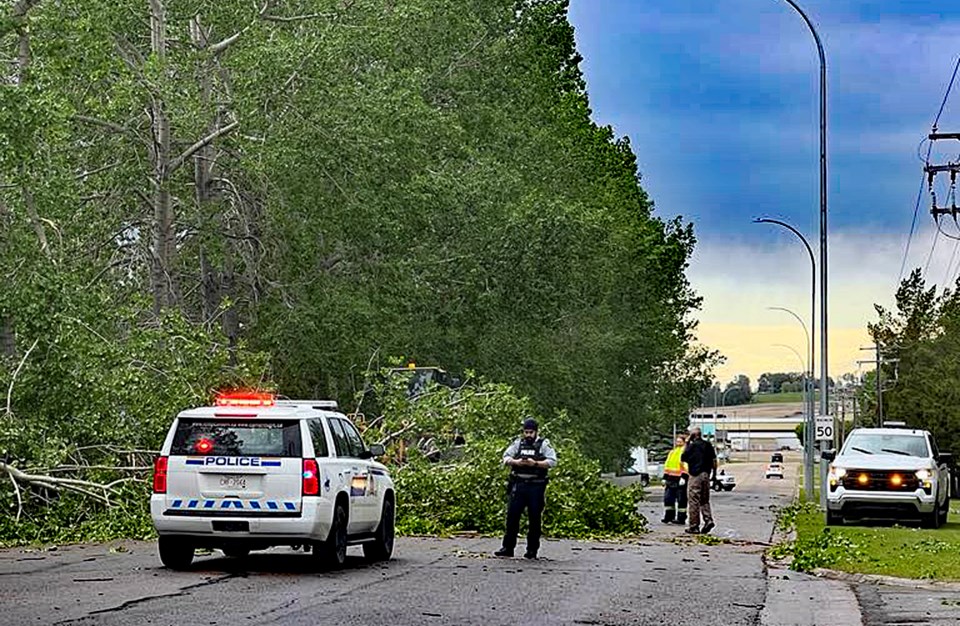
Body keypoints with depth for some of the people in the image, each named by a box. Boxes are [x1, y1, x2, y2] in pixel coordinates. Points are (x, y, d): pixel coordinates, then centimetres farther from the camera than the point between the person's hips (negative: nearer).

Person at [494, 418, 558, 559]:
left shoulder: (544, 444, 2)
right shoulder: (518, 443, 12)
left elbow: (553, 462, -7)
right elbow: (506, 457, 8)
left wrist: (535, 463, -18)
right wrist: (516, 462, -12)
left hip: (536, 487, -3)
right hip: (518, 485, 3)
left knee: (534, 518, 1)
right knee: (512, 515, 1)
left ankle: (532, 550, 8)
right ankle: (508, 547, 5)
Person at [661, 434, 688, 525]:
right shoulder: (672, 452, 22)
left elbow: (686, 465, -13)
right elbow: (667, 465, 24)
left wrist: (683, 477, -21)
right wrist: (665, 478, 19)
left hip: (680, 480, -8)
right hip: (671, 479, 8)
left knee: (681, 499, -4)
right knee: (668, 498, 5)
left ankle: (681, 518, 0)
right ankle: (669, 516, 12)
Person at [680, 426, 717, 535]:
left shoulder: (692, 445, -11)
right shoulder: (708, 445, 7)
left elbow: (683, 458, -2)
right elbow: (714, 460, 8)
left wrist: (686, 445, 2)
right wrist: (714, 473, 16)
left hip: (695, 475, -6)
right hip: (706, 475, 6)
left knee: (694, 501, 0)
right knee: (705, 500, 15)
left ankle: (694, 526, 1)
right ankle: (708, 520, -4)